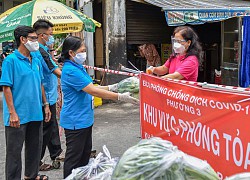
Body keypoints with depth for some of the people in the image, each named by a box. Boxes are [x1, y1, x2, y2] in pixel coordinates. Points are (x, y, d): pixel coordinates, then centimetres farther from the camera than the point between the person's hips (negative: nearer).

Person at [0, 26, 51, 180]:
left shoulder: (37, 60, 8)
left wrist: (45, 105, 13)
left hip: (36, 113, 7)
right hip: (18, 116, -7)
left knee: (35, 147, 18)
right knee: (15, 151, 5)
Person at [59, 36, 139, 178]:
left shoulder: (78, 67, 9)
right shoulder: (71, 70, -22)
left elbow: (89, 87, 15)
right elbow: (93, 91, -25)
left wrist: (110, 88, 5)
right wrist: (120, 97, -24)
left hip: (84, 119, 10)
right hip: (75, 121, -10)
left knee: (85, 153, 20)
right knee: (74, 157, 3)